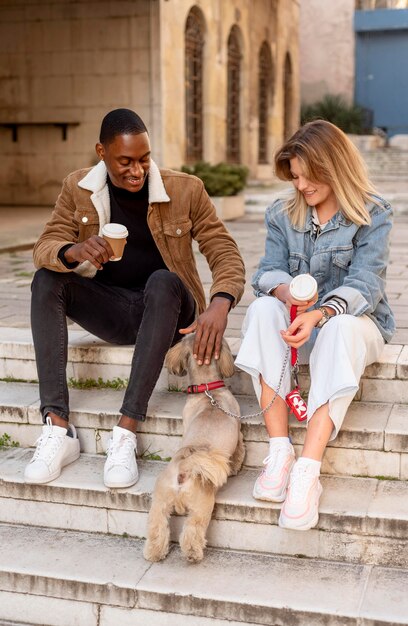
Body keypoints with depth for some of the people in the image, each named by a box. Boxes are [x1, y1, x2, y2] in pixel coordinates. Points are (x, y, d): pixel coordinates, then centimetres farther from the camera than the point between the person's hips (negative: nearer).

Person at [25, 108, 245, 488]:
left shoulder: (185, 190, -8)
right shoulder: (78, 189, -2)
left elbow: (225, 253, -10)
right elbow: (44, 248, -8)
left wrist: (220, 304, -32)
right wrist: (74, 252, -34)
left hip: (165, 310, -2)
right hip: (110, 310, 3)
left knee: (163, 281, -35)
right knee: (46, 279, -23)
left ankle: (126, 433, -37)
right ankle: (58, 429, -28)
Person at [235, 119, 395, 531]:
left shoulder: (373, 215, -6)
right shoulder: (282, 214, 7)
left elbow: (364, 284, -17)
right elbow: (268, 271, -4)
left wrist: (319, 314, -36)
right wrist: (286, 290, -30)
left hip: (354, 319, -3)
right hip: (300, 320, 3)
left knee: (340, 329, -39)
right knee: (262, 310, -30)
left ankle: (308, 470, -47)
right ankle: (279, 452, -36)